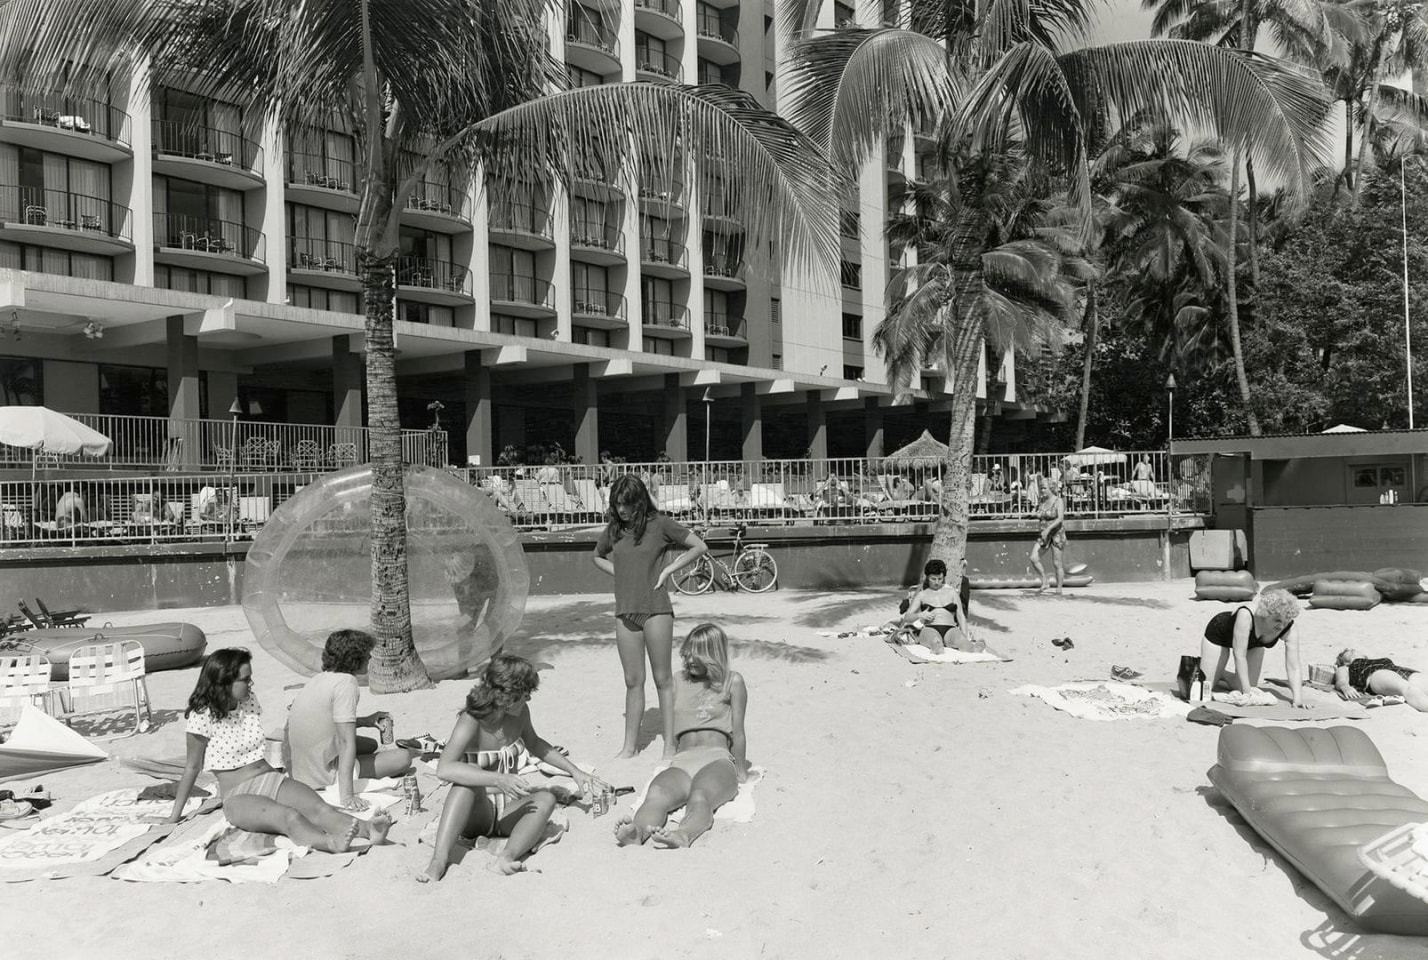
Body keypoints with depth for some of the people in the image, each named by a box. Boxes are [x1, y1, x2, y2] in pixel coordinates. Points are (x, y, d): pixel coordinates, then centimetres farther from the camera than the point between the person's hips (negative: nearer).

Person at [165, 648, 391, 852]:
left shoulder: (250, 700, 10)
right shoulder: (202, 716, -7)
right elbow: (192, 768, 1)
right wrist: (175, 815, 5)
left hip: (272, 780, 5)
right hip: (239, 797, -5)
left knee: (319, 808, -27)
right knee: (290, 817, -38)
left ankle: (368, 829, -53)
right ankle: (331, 842, -66)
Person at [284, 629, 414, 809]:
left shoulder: (321, 678, 6)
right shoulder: (346, 682, -20)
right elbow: (346, 741, -27)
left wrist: (364, 721, 13)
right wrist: (346, 796, -30)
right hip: (321, 776, -9)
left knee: (370, 745, 29)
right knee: (403, 758, -5)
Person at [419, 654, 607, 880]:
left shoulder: (520, 713, -3)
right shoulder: (472, 720, -20)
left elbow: (534, 744, 20)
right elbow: (444, 769, -35)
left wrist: (575, 772, 16)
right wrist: (498, 780, -44)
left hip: (508, 813, 5)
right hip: (476, 813, -5)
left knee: (546, 799, -25)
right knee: (465, 784, -35)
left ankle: (507, 857, -48)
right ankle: (439, 861, -44)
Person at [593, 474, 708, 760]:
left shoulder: (659, 524, -6)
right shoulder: (614, 528, 7)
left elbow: (700, 547, -3)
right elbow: (598, 557, 26)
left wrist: (668, 570, -6)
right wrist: (619, 573, 8)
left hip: (655, 610, -4)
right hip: (624, 612, 4)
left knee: (663, 679, 2)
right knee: (633, 681, 10)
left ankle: (670, 744, 8)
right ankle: (630, 745, 16)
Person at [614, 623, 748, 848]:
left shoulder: (733, 682, 14)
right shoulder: (679, 681, 27)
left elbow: (737, 732, 11)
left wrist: (741, 771, 11)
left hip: (718, 759, -3)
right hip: (682, 761, 3)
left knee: (699, 797, -41)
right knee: (656, 794, -36)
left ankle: (684, 835, -72)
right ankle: (637, 831, -67)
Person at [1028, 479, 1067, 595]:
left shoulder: (1059, 501, -11)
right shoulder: (1042, 501, 7)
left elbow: (1060, 519, -22)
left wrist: (1048, 529, -32)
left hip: (1056, 534, -6)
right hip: (1043, 534, 6)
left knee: (1057, 563, 0)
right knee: (1034, 558, -13)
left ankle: (1059, 590, 10)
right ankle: (1044, 583, -2)